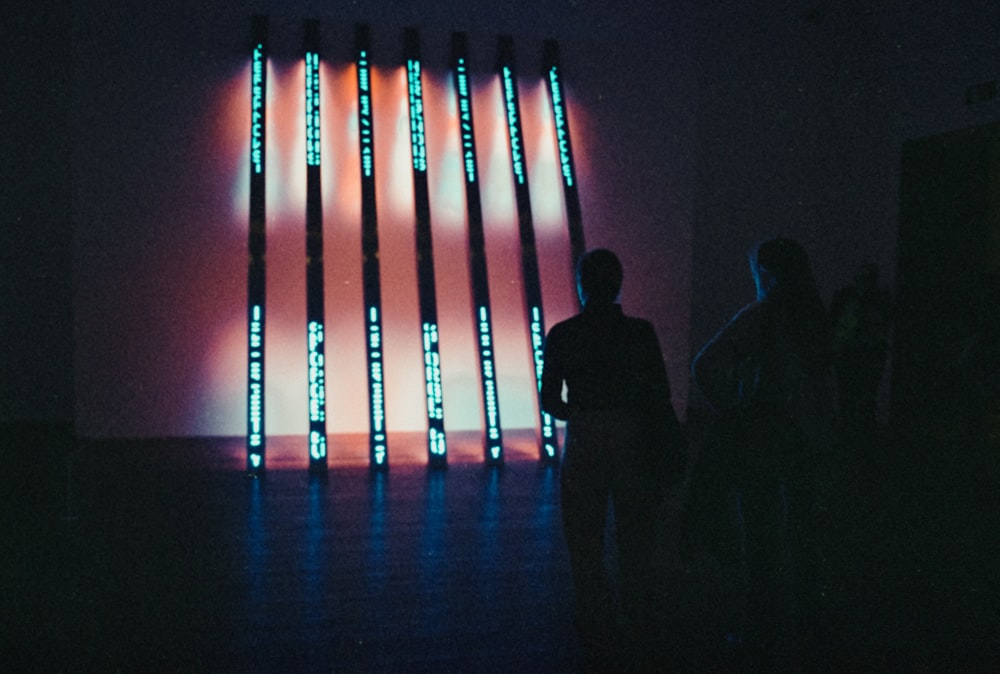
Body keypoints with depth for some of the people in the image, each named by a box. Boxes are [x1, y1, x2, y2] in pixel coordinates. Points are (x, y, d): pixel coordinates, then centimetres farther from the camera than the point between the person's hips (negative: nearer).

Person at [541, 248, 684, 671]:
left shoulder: (562, 335, -5)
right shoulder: (641, 332, -3)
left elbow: (550, 401, -2)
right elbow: (661, 398, -2)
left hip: (583, 445, -1)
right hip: (634, 444, 1)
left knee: (586, 549, 10)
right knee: (635, 545, 14)